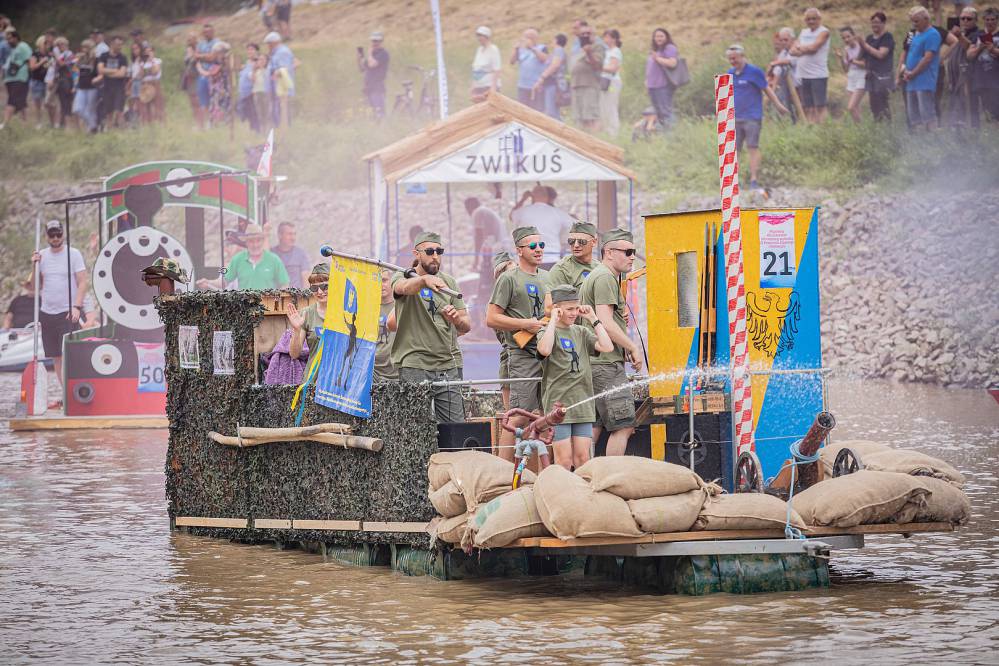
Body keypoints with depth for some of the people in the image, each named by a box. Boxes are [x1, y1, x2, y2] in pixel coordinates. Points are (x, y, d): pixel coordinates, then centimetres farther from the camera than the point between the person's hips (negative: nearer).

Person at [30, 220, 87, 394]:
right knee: (56, 357, 6)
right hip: (47, 313, 5)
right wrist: (35, 267, -4)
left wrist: (77, 306, -16)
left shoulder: (73, 254, -2)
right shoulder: (42, 255, 9)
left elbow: (82, 282, -5)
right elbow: (35, 286, 12)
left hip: (68, 313, -5)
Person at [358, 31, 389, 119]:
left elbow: (372, 64, -21)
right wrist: (359, 55, 9)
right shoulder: (372, 54, 19)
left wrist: (369, 54, -5)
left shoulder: (383, 54, -7)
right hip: (369, 87, 9)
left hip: (378, 88, -9)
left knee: (379, 112, -17)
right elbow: (362, 68, 21)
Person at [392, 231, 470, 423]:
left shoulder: (449, 282, 15)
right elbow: (404, 287, -23)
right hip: (414, 366, -4)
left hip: (449, 366, 4)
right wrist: (425, 279, -44)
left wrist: (456, 319, -12)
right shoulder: (403, 277, 3)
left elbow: (466, 326, 12)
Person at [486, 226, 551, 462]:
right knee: (520, 416, -12)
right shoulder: (509, 279, -3)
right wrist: (526, 324, -13)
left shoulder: (547, 277, 19)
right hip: (523, 355, -7)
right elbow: (492, 319, -7)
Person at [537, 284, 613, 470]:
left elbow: (607, 347, 0)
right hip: (558, 403, -5)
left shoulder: (581, 332, 14)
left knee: (582, 458, 3)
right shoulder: (546, 333, 0)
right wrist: (553, 321, -13)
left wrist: (593, 319, 3)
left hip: (582, 403, 5)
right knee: (564, 460, -7)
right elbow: (544, 350, -24)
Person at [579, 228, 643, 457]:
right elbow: (605, 323, -20)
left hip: (590, 363, 11)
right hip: (606, 364, -11)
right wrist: (633, 348, -13)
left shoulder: (593, 276, 23)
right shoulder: (605, 277, -11)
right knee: (623, 426, -9)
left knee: (594, 427, 11)